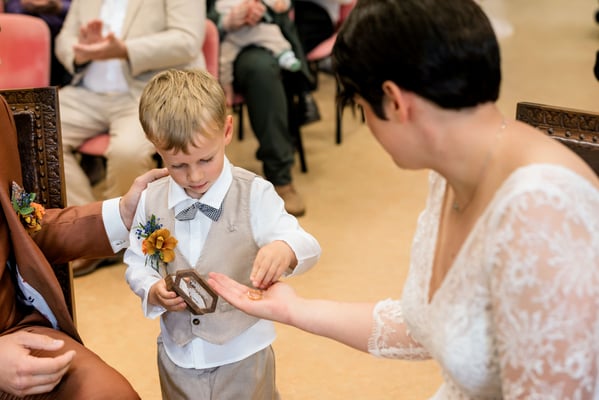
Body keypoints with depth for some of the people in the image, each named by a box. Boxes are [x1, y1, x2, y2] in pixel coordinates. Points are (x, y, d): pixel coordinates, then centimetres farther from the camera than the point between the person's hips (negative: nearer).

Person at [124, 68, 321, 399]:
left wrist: (283, 250, -43)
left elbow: (307, 247, -19)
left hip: (243, 356, -2)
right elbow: (135, 264, 4)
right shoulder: (151, 201, -5)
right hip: (177, 355, 3)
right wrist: (153, 291, -18)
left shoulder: (253, 194, -14)